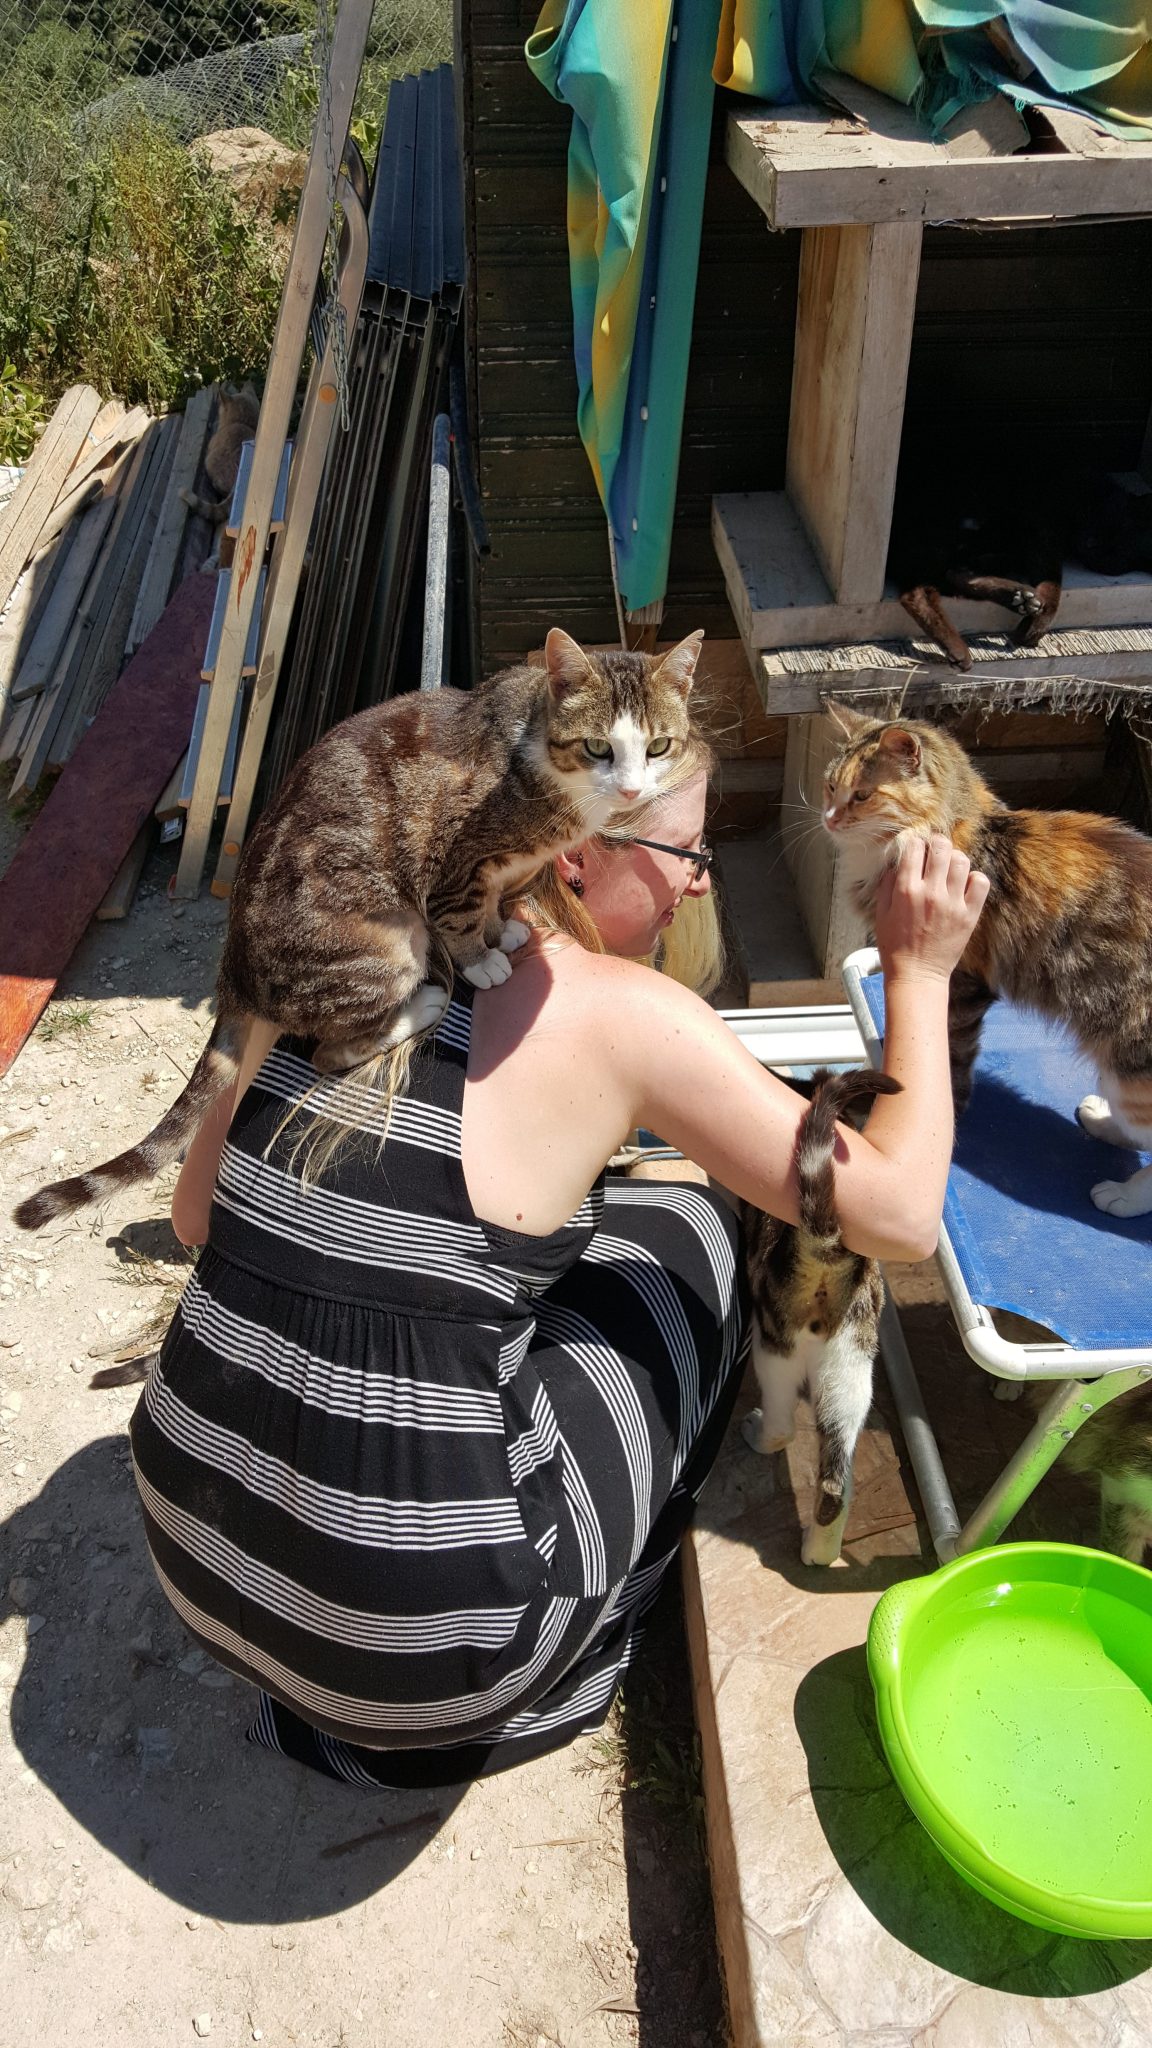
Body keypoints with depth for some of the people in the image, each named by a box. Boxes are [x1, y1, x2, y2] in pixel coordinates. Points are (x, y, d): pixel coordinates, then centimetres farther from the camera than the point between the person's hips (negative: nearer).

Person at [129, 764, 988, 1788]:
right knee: (688, 1232, 11)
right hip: (419, 1629, -5)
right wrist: (920, 973, 2)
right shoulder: (620, 1012, -15)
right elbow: (899, 1212, -10)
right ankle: (560, 1683, 24)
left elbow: (198, 1215, 9)